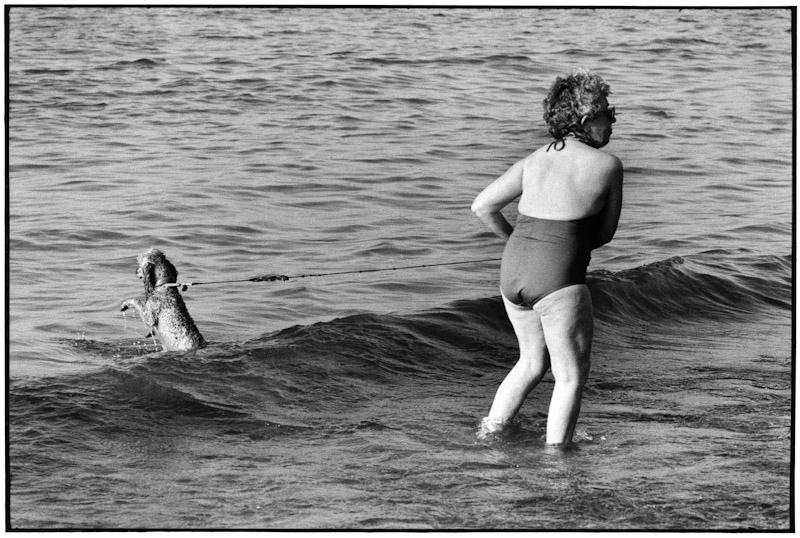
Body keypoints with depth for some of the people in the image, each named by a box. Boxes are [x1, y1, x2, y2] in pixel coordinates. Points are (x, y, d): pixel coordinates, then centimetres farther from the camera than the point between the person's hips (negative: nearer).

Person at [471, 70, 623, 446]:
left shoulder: (534, 161, 11)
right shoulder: (607, 165, -2)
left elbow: (482, 207, 5)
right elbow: (606, 232, 8)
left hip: (513, 271, 6)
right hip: (559, 278, -6)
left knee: (534, 361, 26)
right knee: (571, 377, 7)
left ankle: (490, 432, 24)